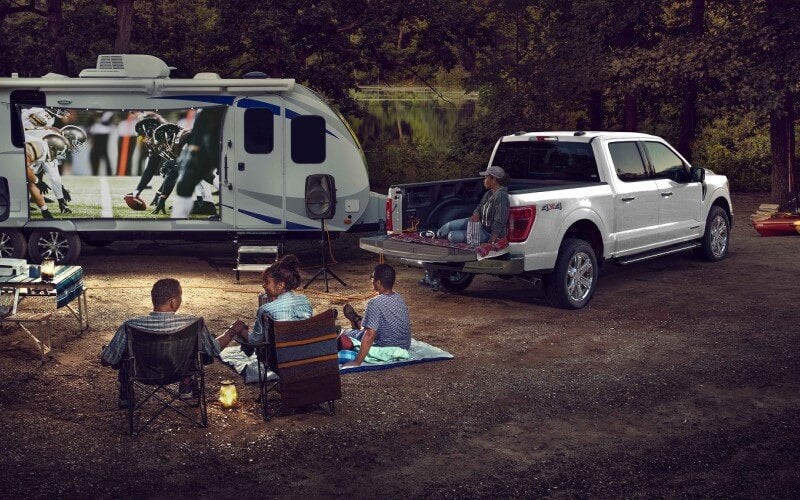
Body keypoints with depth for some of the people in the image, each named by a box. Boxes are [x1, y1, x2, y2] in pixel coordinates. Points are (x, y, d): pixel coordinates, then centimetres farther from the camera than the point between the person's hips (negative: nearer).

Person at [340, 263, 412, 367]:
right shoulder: (399, 298, -2)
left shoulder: (375, 303, -26)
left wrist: (357, 362, -25)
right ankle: (358, 322, 63)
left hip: (386, 351, -7)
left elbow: (370, 335, -30)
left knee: (345, 332, 13)